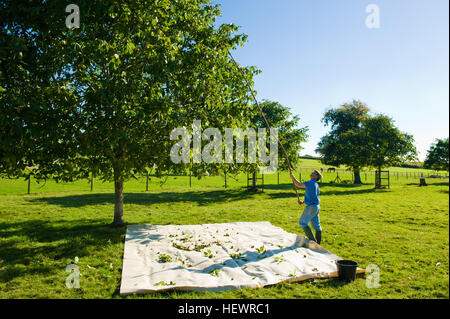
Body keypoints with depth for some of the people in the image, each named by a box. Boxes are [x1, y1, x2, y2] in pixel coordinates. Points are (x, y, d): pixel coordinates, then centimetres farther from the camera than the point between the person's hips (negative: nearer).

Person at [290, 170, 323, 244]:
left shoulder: (311, 183, -14)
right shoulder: (315, 184, 16)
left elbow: (299, 185, -22)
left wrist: (293, 178, -10)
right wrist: (303, 201, 15)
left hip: (311, 207, -9)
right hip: (316, 206, 9)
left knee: (302, 223, -1)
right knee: (316, 225, 11)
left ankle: (312, 240, -1)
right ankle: (317, 244, 17)